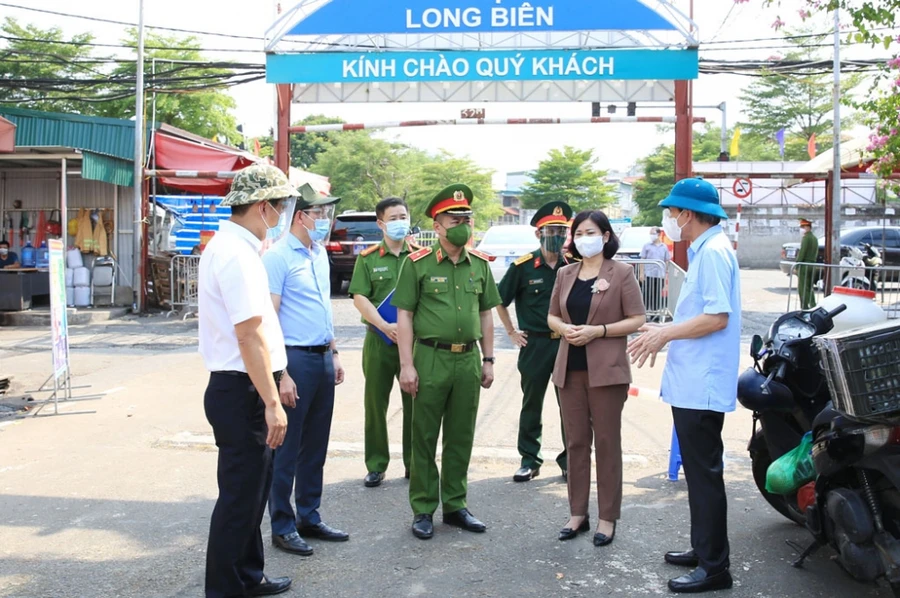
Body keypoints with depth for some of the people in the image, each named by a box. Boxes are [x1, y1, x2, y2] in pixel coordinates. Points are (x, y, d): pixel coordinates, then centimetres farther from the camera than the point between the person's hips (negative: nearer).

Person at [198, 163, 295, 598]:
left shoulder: (228, 245, 13)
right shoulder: (238, 253, -19)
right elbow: (250, 336, -23)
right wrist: (272, 402, -21)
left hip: (236, 388, 11)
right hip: (242, 390, -11)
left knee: (251, 488, 20)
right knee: (240, 494, 1)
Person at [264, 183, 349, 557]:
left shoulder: (320, 254, 13)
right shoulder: (278, 256, -12)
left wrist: (333, 353, 17)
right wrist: (281, 374, -20)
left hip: (322, 358, 8)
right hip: (295, 358, -8)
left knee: (315, 446, 15)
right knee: (286, 449, 2)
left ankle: (309, 518, 27)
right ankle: (282, 527, 13)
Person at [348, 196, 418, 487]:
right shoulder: (368, 258, 4)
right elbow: (360, 297, -3)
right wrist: (385, 326, -16)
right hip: (379, 340, 0)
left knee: (414, 403, 6)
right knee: (375, 403, 5)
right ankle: (376, 465, 16)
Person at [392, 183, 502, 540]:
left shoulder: (480, 264, 9)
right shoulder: (418, 264, -4)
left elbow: (486, 314, 15)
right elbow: (404, 316, -5)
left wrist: (488, 360, 10)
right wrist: (407, 364, -11)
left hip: (468, 360, 4)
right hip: (431, 358, -4)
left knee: (461, 439, 12)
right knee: (424, 437, 4)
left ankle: (455, 506, 24)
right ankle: (422, 510, 15)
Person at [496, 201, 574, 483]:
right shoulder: (522, 267, -5)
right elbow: (500, 302, 5)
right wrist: (512, 333, 2)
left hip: (567, 343, 1)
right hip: (535, 344, -1)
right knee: (532, 405, 9)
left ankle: (569, 460, 18)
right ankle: (529, 460, 20)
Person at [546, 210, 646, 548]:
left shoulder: (621, 273, -2)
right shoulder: (565, 275, 13)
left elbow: (637, 320, -6)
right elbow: (552, 316, 17)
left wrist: (597, 331, -16)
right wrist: (564, 328, -6)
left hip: (606, 369, -5)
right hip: (570, 368, 5)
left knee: (607, 442, 2)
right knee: (575, 442, 9)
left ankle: (608, 517, 11)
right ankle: (578, 513, 20)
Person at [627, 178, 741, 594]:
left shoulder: (713, 252, -16)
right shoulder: (704, 250, 16)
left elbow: (717, 317, -23)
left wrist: (665, 334, -14)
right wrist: (665, 331, 14)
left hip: (702, 384, -11)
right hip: (691, 382, 11)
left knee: (705, 474, -4)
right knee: (699, 470, 18)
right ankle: (703, 549, 30)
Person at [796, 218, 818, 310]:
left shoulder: (806, 237, -12)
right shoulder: (815, 238, 16)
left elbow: (802, 252, -17)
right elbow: (816, 253, 17)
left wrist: (797, 264, -14)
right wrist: (813, 261, 17)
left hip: (804, 265, -9)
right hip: (813, 265, 9)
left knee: (802, 288, -6)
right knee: (810, 288, 13)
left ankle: (805, 307, -10)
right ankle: (813, 306, 11)